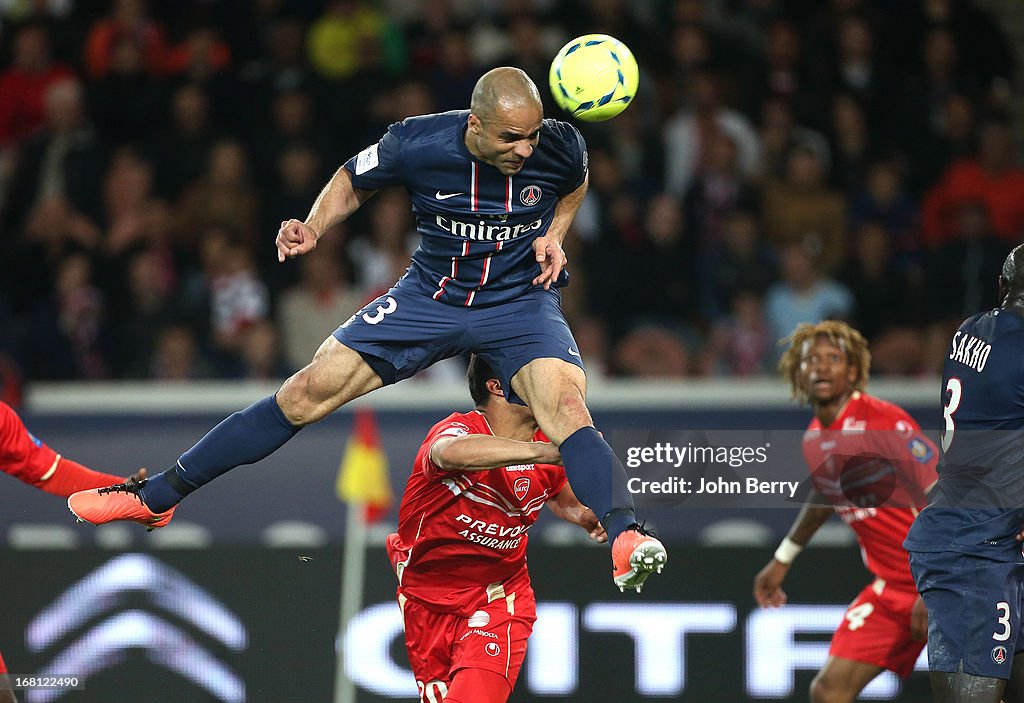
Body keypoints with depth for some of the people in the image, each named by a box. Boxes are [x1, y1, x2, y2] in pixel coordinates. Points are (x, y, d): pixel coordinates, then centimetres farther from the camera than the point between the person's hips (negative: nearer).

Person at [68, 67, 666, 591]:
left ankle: (625, 539, -45)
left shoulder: (560, 147, -17)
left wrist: (555, 234, -6)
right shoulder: (416, 143, -19)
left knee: (566, 405, -32)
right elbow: (353, 181, 3)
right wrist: (314, 227, -15)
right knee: (309, 393, -5)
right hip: (431, 293, 1)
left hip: (521, 299, -1)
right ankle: (155, 498, 5)